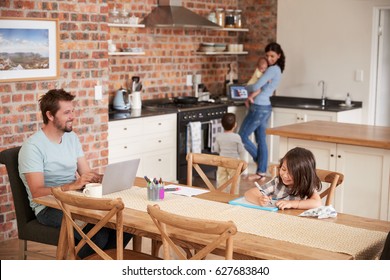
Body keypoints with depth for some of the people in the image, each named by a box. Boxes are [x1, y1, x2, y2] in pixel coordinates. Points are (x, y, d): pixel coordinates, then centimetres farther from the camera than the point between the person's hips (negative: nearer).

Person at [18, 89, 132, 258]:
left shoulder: (71, 137, 12)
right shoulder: (32, 147, -13)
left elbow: (86, 173, 11)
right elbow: (37, 193, -21)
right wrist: (73, 185, -35)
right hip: (48, 208, -7)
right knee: (99, 234, -30)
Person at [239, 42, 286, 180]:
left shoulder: (272, 69, -15)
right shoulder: (277, 70, 15)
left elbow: (256, 87, -21)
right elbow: (263, 87, 10)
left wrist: (246, 88, 0)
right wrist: (251, 94, -9)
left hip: (259, 108, -10)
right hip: (265, 107, 10)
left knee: (242, 136, 0)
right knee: (261, 140, 10)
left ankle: (259, 161, 11)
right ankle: (261, 172, 12)